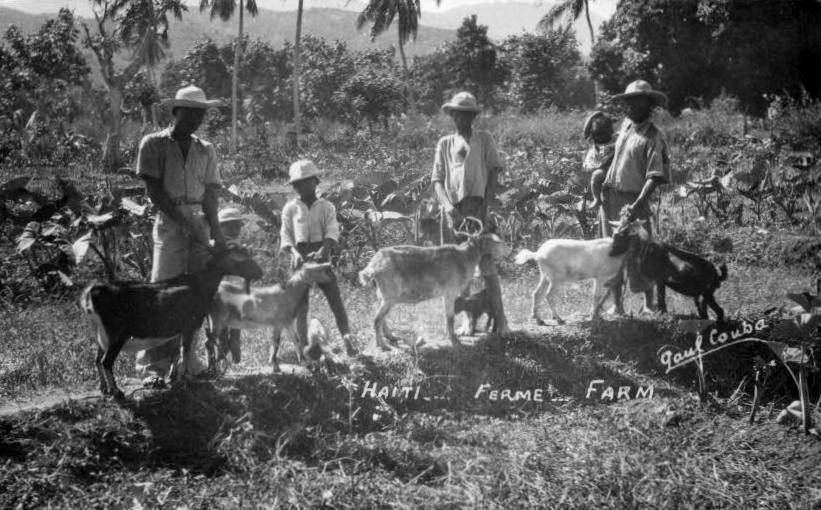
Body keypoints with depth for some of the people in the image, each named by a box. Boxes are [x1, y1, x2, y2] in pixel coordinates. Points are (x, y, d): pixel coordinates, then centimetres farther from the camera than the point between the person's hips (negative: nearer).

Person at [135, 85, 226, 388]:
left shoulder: (205, 151, 15)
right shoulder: (154, 144, 3)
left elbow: (210, 194, 8)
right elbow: (154, 192, -4)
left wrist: (215, 230, -8)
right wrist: (185, 222, -12)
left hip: (201, 225, 4)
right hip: (170, 224, -4)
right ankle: (153, 367, -12)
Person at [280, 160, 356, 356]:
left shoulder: (326, 207, 7)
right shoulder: (290, 208, 8)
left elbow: (332, 234, -4)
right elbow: (286, 237, 2)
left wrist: (322, 251, -23)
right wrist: (295, 252, -18)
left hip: (321, 259, 0)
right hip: (300, 259, 0)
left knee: (336, 300, -10)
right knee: (300, 305, -2)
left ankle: (347, 340, -14)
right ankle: (303, 348, 1)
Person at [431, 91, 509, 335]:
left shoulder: (484, 140, 11)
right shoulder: (445, 144, 16)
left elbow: (494, 173, 4)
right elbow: (437, 179, 10)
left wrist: (484, 207, -8)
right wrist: (447, 205, -9)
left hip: (477, 207, -3)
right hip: (453, 211, 3)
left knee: (487, 264, -10)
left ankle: (499, 320, -10)